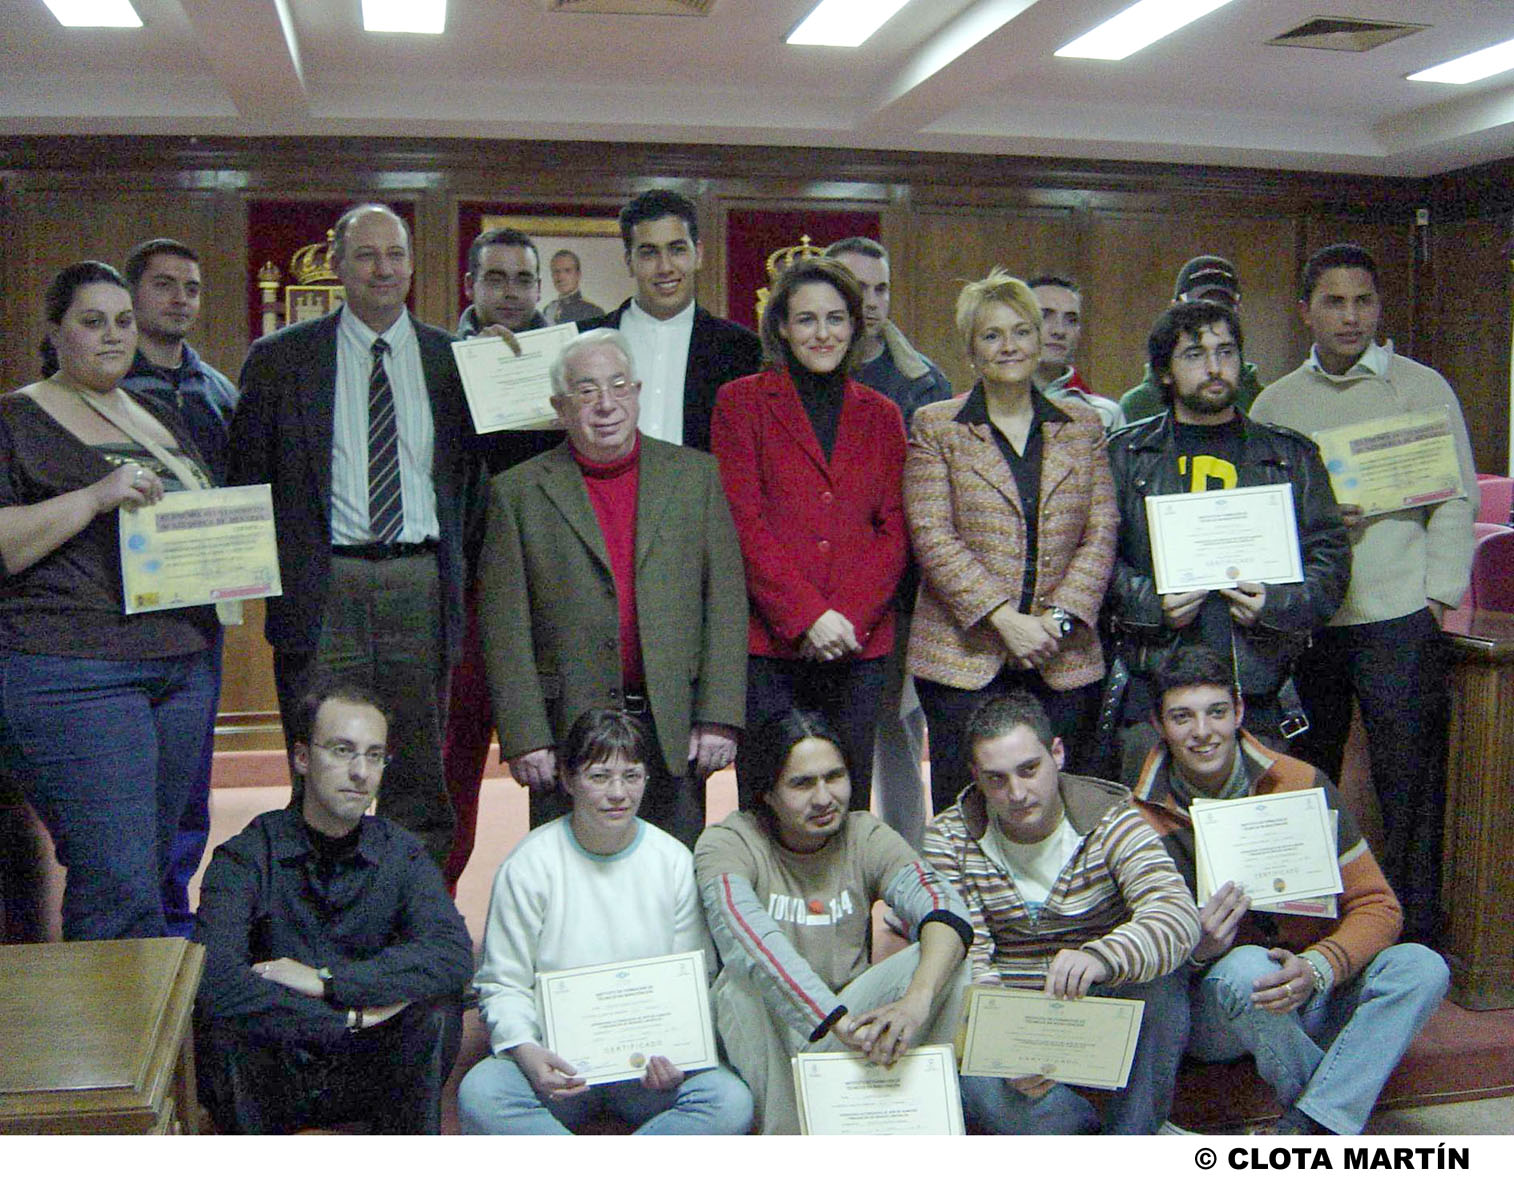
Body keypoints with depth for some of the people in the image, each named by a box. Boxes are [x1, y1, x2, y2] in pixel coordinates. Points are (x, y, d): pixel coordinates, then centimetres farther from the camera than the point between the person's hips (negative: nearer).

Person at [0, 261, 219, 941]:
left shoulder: (163, 420, 20)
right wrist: (94, 497, -19)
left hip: (184, 668, 7)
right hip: (69, 673, -7)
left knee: (155, 867, 11)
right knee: (120, 888, -12)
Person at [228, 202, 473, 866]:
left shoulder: (451, 357, 9)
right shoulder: (280, 357, 6)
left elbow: (474, 468, 14)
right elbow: (246, 475, 8)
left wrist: (458, 568, 4)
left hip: (421, 586, 2)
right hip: (322, 587, -1)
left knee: (420, 775, 7)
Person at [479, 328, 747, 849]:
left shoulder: (696, 475, 7)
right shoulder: (518, 492, 3)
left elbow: (726, 602, 4)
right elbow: (505, 626, 0)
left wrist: (719, 718, -3)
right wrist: (523, 738, -6)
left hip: (675, 730, 1)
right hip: (568, 731, -1)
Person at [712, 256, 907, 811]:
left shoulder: (880, 415, 14)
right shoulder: (741, 402, 4)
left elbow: (895, 530, 8)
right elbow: (742, 522, -4)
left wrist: (849, 619, -7)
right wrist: (807, 616, -12)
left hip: (859, 643, 3)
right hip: (768, 643, -3)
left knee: (848, 807, 6)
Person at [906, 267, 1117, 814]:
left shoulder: (1083, 426, 13)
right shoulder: (935, 426, 3)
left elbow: (1101, 533, 7)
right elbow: (932, 536, -6)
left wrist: (1060, 616, -7)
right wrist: (1003, 617, -14)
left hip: (1064, 661, 3)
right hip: (965, 655, -2)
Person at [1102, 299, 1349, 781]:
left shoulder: (1291, 456, 13)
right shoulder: (1127, 454, 9)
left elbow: (1331, 557, 10)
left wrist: (1275, 605, -8)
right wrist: (1153, 606, -12)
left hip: (1260, 692, 1)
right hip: (1153, 690, -1)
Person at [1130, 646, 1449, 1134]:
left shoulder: (1301, 784, -3)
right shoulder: (1142, 819, -9)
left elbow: (1377, 906, -4)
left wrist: (1317, 968, -24)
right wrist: (1197, 949, -30)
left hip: (1308, 1002, 3)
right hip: (1209, 1014, -3)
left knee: (1421, 967, -22)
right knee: (1248, 967, -35)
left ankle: (1303, 1129, -28)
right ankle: (1333, 1112, -11)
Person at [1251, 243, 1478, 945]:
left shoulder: (1422, 388, 4)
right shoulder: (1275, 402, 11)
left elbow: (1457, 498, 1)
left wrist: (1441, 595, -8)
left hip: (1400, 614, -3)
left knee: (1408, 779, -1)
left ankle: (1415, 934, 10)